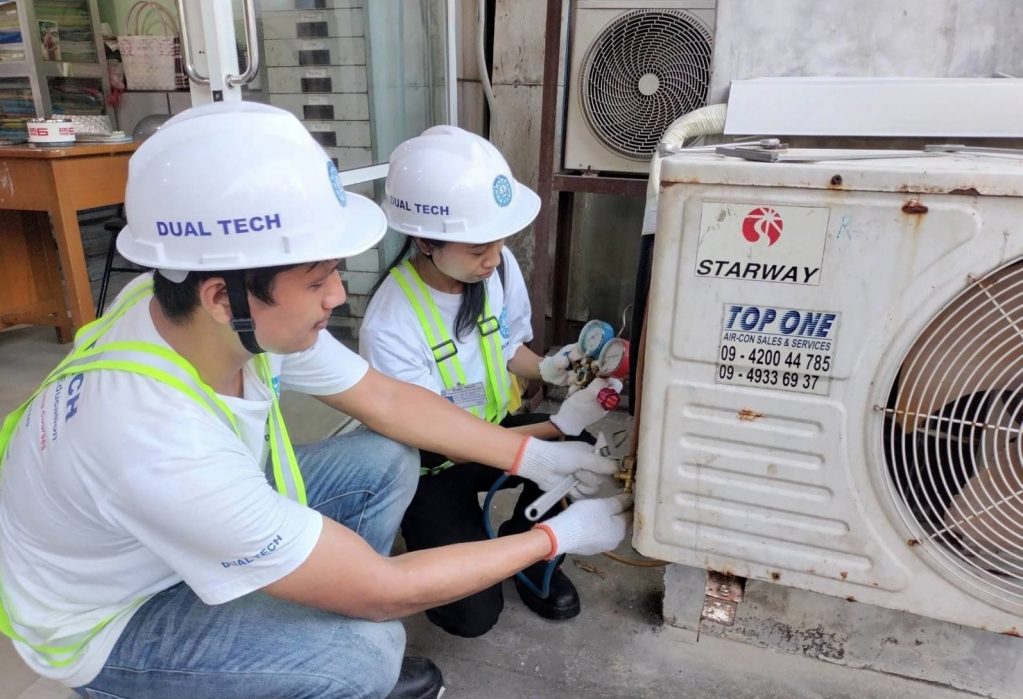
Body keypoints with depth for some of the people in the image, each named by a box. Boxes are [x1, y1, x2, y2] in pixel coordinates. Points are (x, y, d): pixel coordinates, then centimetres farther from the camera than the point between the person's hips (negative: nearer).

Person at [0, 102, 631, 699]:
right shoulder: (159, 444, -41)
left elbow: (386, 399, -6)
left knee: (386, 462, -4)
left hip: (198, 525, 7)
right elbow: (384, 591, -32)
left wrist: (532, 456, -8)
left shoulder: (248, 317, -21)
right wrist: (557, 539, -22)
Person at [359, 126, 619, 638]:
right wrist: (561, 424, -30)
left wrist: (547, 368, -18)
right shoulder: (390, 329, -32)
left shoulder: (499, 267, -16)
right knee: (473, 614, -14)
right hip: (432, 468, -4)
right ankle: (428, 532, 18)